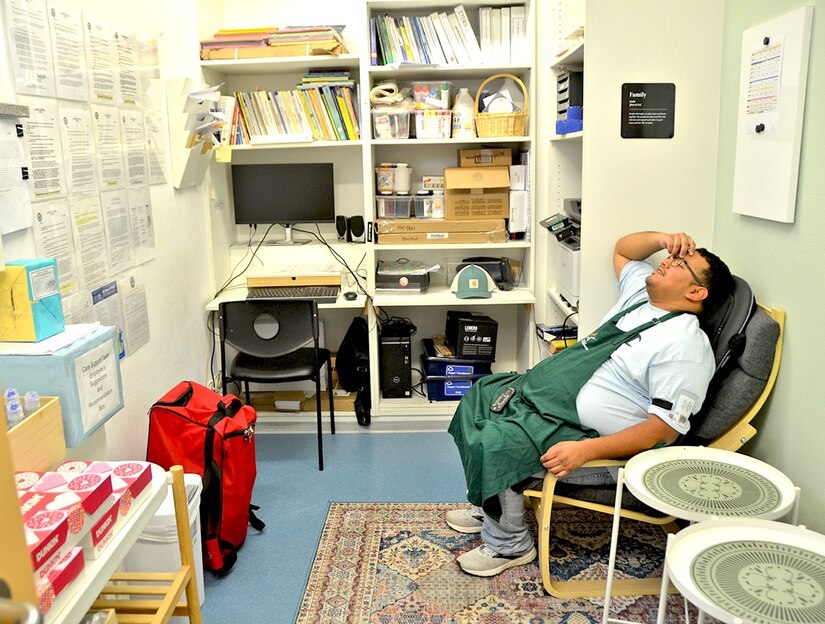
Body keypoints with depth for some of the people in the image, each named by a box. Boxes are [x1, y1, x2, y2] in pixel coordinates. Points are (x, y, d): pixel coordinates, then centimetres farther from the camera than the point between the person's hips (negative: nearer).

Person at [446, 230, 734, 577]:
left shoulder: (686, 346, -18)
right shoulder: (641, 290, 8)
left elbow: (665, 429, -24)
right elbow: (622, 249, 26)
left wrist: (586, 450, -32)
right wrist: (663, 240, 5)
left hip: (590, 438, -10)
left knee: (496, 444, -27)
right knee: (483, 393, 15)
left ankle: (509, 545, 0)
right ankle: (491, 506, 25)